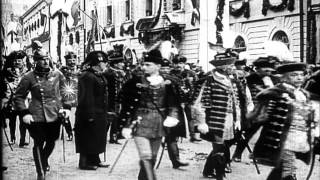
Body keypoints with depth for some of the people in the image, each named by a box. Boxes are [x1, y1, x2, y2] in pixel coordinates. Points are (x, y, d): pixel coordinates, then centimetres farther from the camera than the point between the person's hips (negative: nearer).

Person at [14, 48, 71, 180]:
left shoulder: (57, 75, 3)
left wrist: (66, 107, 3)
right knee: (38, 144, -1)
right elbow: (18, 97, 1)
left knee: (51, 141, 16)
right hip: (37, 117, -3)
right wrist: (24, 113, -10)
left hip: (55, 115, 3)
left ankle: (44, 160, 47)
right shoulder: (29, 77, -5)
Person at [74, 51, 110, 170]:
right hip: (90, 114, -10)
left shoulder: (100, 76, 14)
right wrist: (90, 115, -25)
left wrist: (105, 113, 18)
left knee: (97, 138, 17)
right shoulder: (87, 77, -18)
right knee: (88, 139, -1)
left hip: (100, 114, 10)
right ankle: (84, 163, 9)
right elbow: (86, 98, -23)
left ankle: (95, 160, 28)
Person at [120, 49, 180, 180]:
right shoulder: (136, 81, -4)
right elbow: (128, 105, -1)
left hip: (158, 124, 4)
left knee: (153, 157, 13)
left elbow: (172, 102, 9)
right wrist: (126, 125, -4)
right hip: (141, 122, -3)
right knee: (146, 157, -13)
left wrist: (172, 116, -9)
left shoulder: (166, 83, 3)